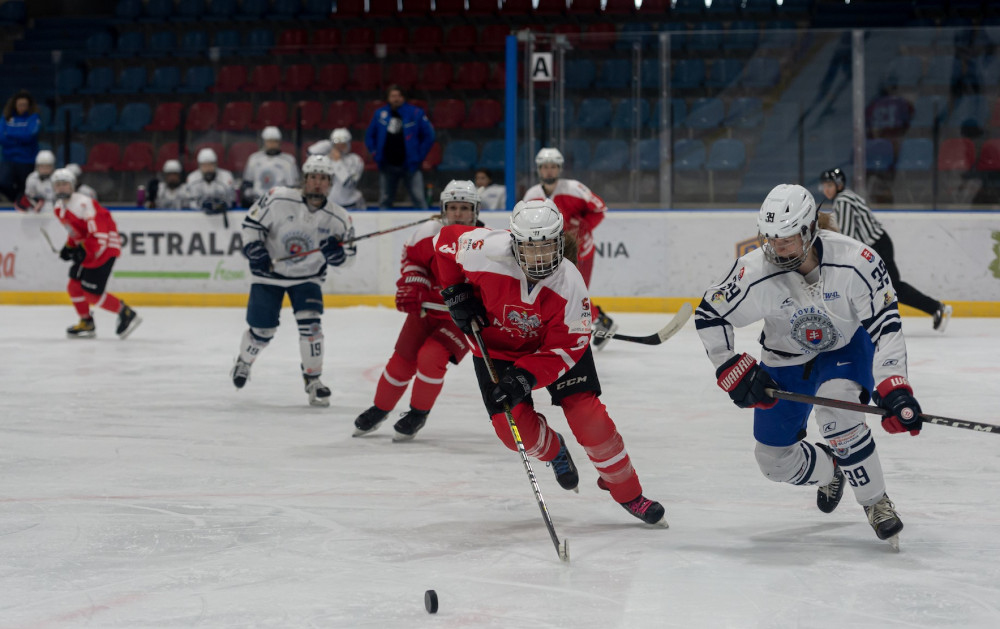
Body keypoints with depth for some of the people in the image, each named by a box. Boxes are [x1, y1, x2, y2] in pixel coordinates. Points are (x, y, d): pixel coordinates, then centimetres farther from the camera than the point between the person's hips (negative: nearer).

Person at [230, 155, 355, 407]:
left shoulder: (337, 218, -13)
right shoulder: (278, 199, -19)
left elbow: (347, 256, -3)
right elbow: (252, 222, -8)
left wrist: (337, 251, -25)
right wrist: (255, 250, -20)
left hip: (307, 277, 1)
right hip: (269, 273, -1)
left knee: (310, 324, -18)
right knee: (262, 330, 4)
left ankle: (313, 379, -1)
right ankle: (244, 362, 37)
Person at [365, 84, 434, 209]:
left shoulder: (416, 113, -5)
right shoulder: (380, 114, 3)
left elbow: (429, 136, 1)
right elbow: (369, 136, 15)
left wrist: (420, 156, -3)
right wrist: (375, 154, 4)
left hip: (410, 165, -3)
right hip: (387, 165, 3)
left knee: (419, 199, -7)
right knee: (384, 200, 9)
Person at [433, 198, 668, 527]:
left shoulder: (569, 284, -31)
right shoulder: (487, 252, -32)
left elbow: (566, 348, -27)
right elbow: (445, 241, -12)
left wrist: (526, 377, -39)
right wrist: (456, 293, -14)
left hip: (553, 343, -1)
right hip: (496, 346, 1)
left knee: (588, 417, -12)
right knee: (516, 429, -11)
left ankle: (628, 493, 7)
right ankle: (553, 451, 27)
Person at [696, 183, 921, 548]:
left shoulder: (855, 261, -31)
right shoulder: (755, 273, -27)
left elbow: (885, 324, -27)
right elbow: (709, 316, -13)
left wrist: (894, 391, -36)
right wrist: (735, 372, -21)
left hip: (847, 346, -3)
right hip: (786, 360, 3)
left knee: (835, 408, -34)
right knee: (773, 460, 3)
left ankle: (876, 503, -15)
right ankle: (828, 470, 39)